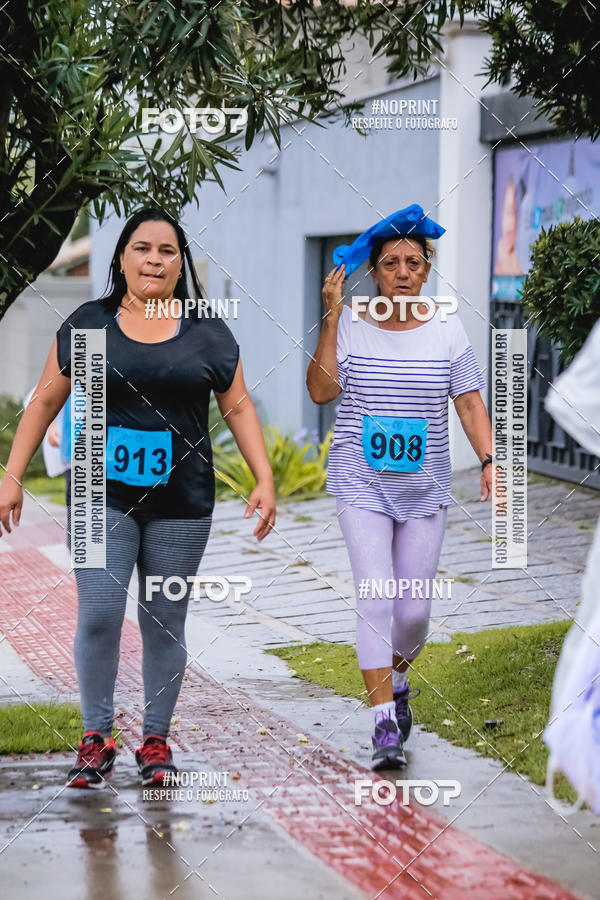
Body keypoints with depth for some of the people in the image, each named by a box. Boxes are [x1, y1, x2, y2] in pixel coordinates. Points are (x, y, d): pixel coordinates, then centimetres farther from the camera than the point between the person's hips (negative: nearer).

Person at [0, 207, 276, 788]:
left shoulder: (207, 333, 6)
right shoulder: (87, 325, 5)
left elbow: (238, 408, 9)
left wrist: (265, 481, 0)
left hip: (180, 503, 1)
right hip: (102, 498, -1)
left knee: (164, 622, 4)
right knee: (98, 614, -11)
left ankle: (156, 740, 16)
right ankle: (96, 738, 2)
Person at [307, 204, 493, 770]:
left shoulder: (447, 331, 2)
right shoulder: (349, 325, -3)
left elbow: (470, 404, 3)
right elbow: (321, 390, -14)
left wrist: (489, 462, -10)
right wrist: (331, 316, -16)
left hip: (424, 489, 2)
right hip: (361, 484, -2)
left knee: (414, 609, 5)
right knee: (375, 599, -14)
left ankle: (396, 680, 36)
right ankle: (386, 723, -11)